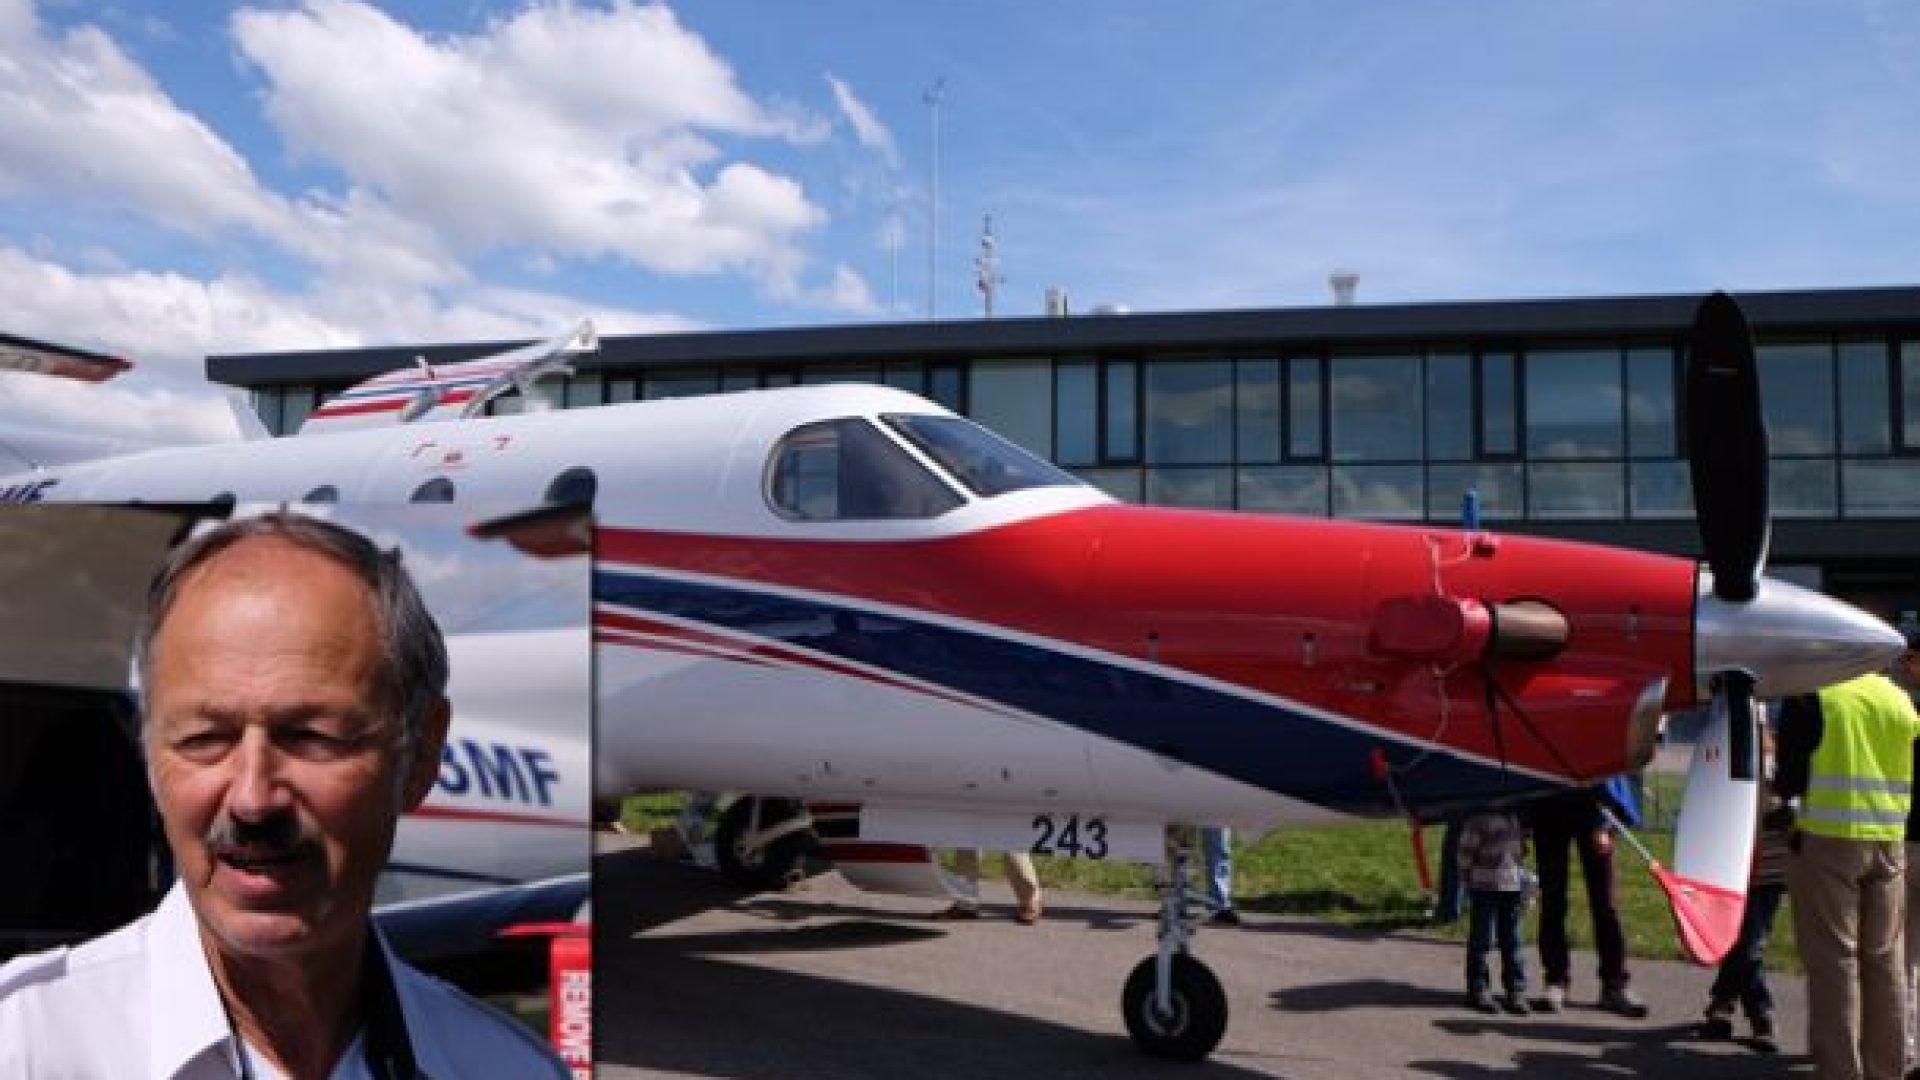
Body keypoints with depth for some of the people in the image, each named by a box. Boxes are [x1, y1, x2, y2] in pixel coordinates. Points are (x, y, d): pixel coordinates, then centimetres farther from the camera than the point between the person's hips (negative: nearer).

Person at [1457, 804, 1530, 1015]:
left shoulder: (1516, 816, 10)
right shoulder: (1479, 816, -9)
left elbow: (1522, 847, 18)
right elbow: (1466, 850, -6)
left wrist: (1526, 886, 16)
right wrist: (1468, 881, -8)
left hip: (1514, 887, 5)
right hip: (1485, 887, -5)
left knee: (1512, 943, 10)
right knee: (1482, 941, 4)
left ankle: (1516, 991, 18)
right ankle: (1479, 990, 15)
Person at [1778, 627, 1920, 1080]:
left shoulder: (1810, 697, -8)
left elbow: (1790, 779, -9)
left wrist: (1780, 788, 12)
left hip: (1827, 840, -5)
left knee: (1833, 959, 0)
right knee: (1883, 957, 13)